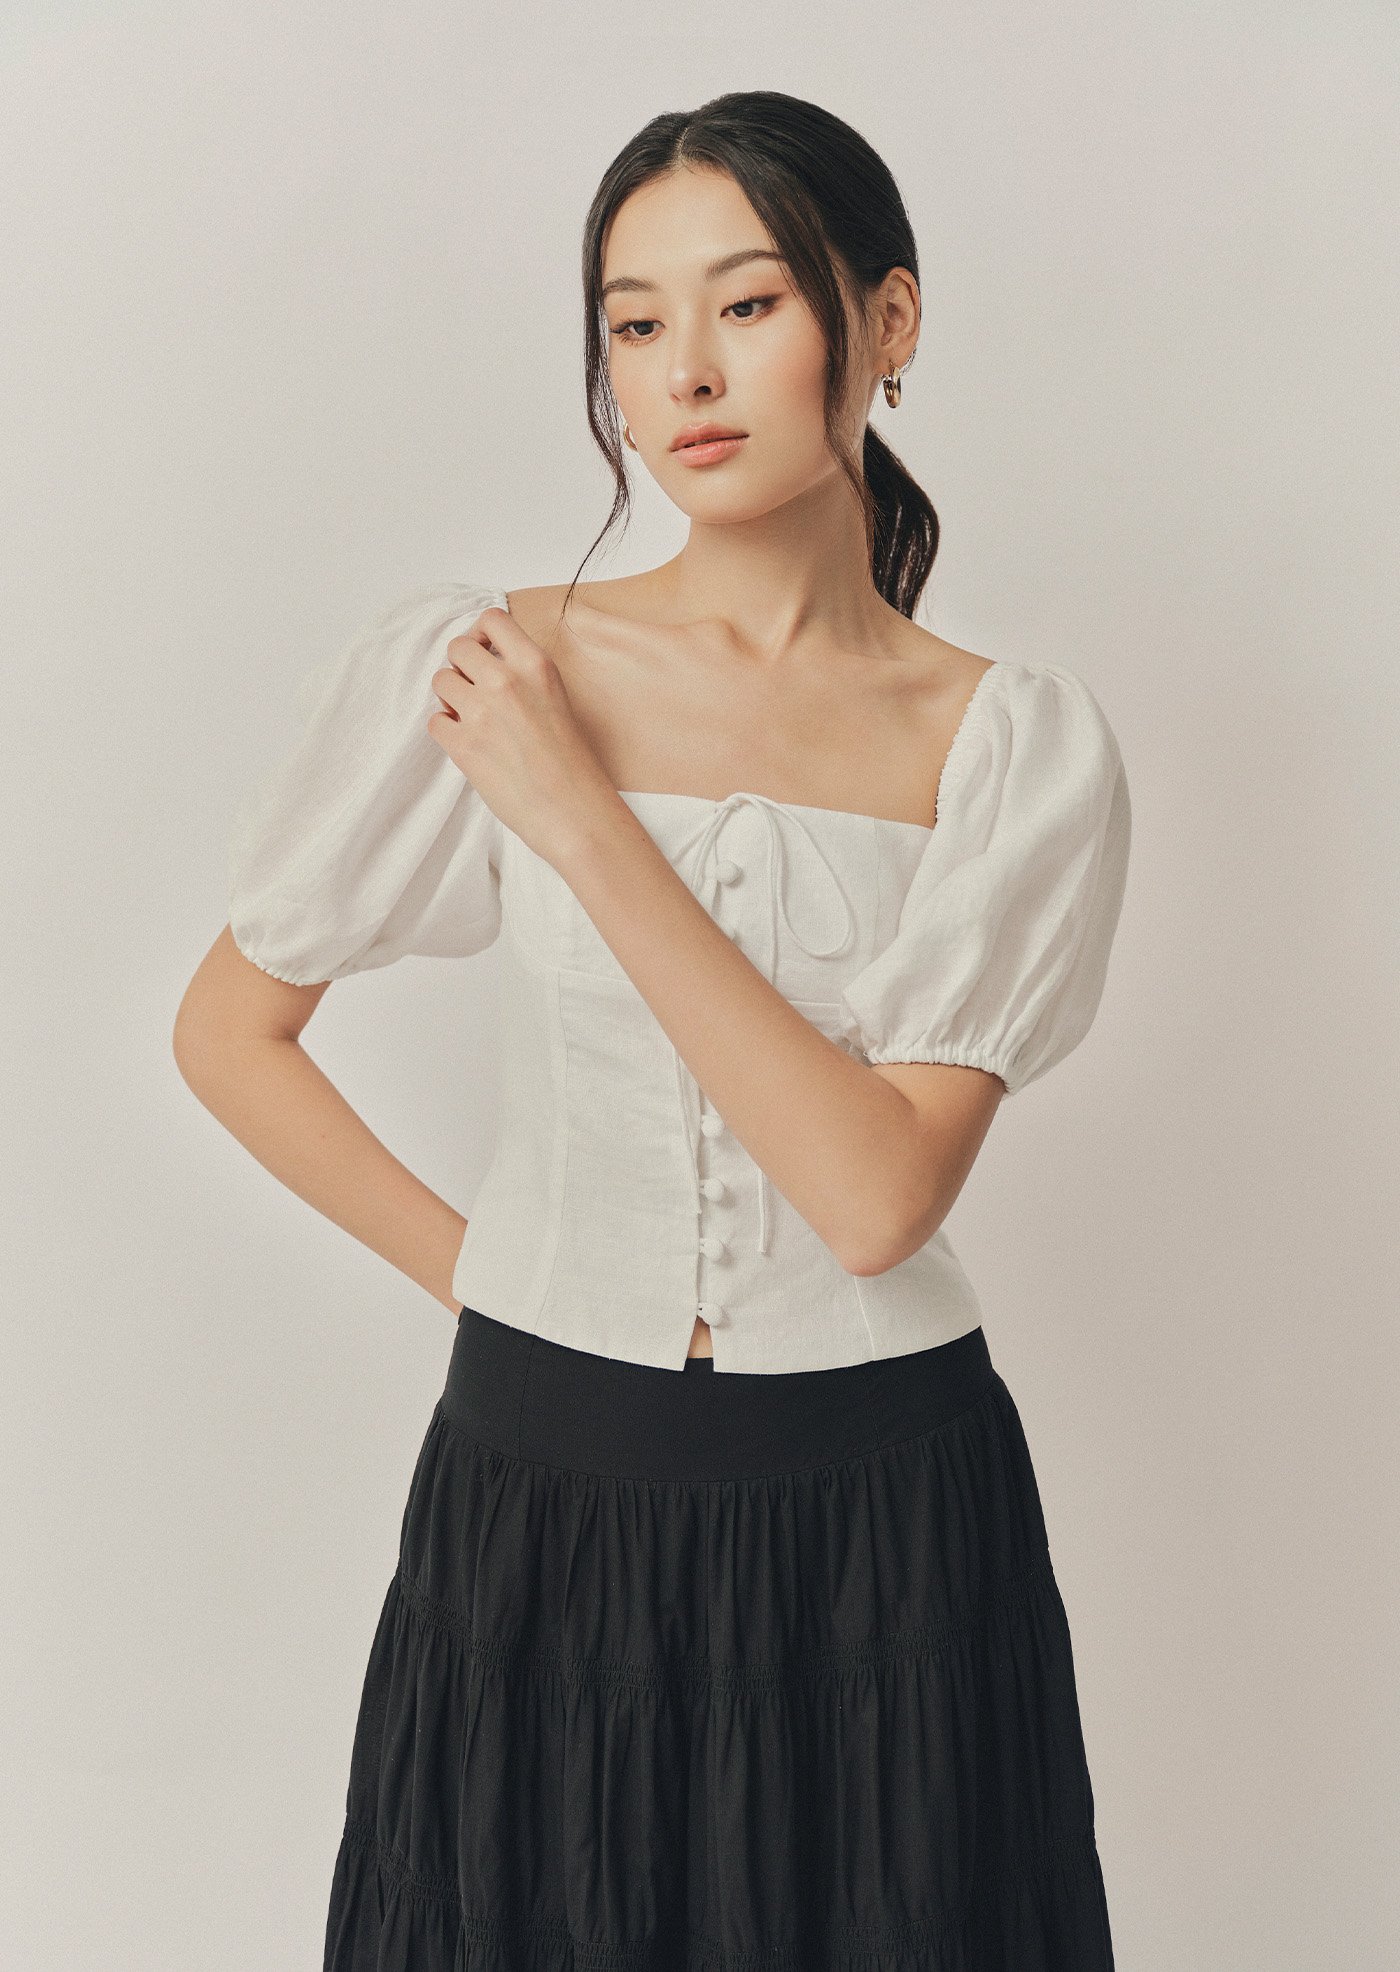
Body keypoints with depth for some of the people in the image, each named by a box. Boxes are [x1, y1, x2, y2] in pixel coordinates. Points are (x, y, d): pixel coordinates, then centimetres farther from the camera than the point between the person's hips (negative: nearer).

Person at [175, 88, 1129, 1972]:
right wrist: (473, 1269, 1)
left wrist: (585, 822, -18)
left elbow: (878, 1193, -17)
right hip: (546, 1487, 0)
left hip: (884, 1525, 0)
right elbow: (230, 1030, 4)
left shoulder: (1019, 742, -6)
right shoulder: (476, 666, -6)